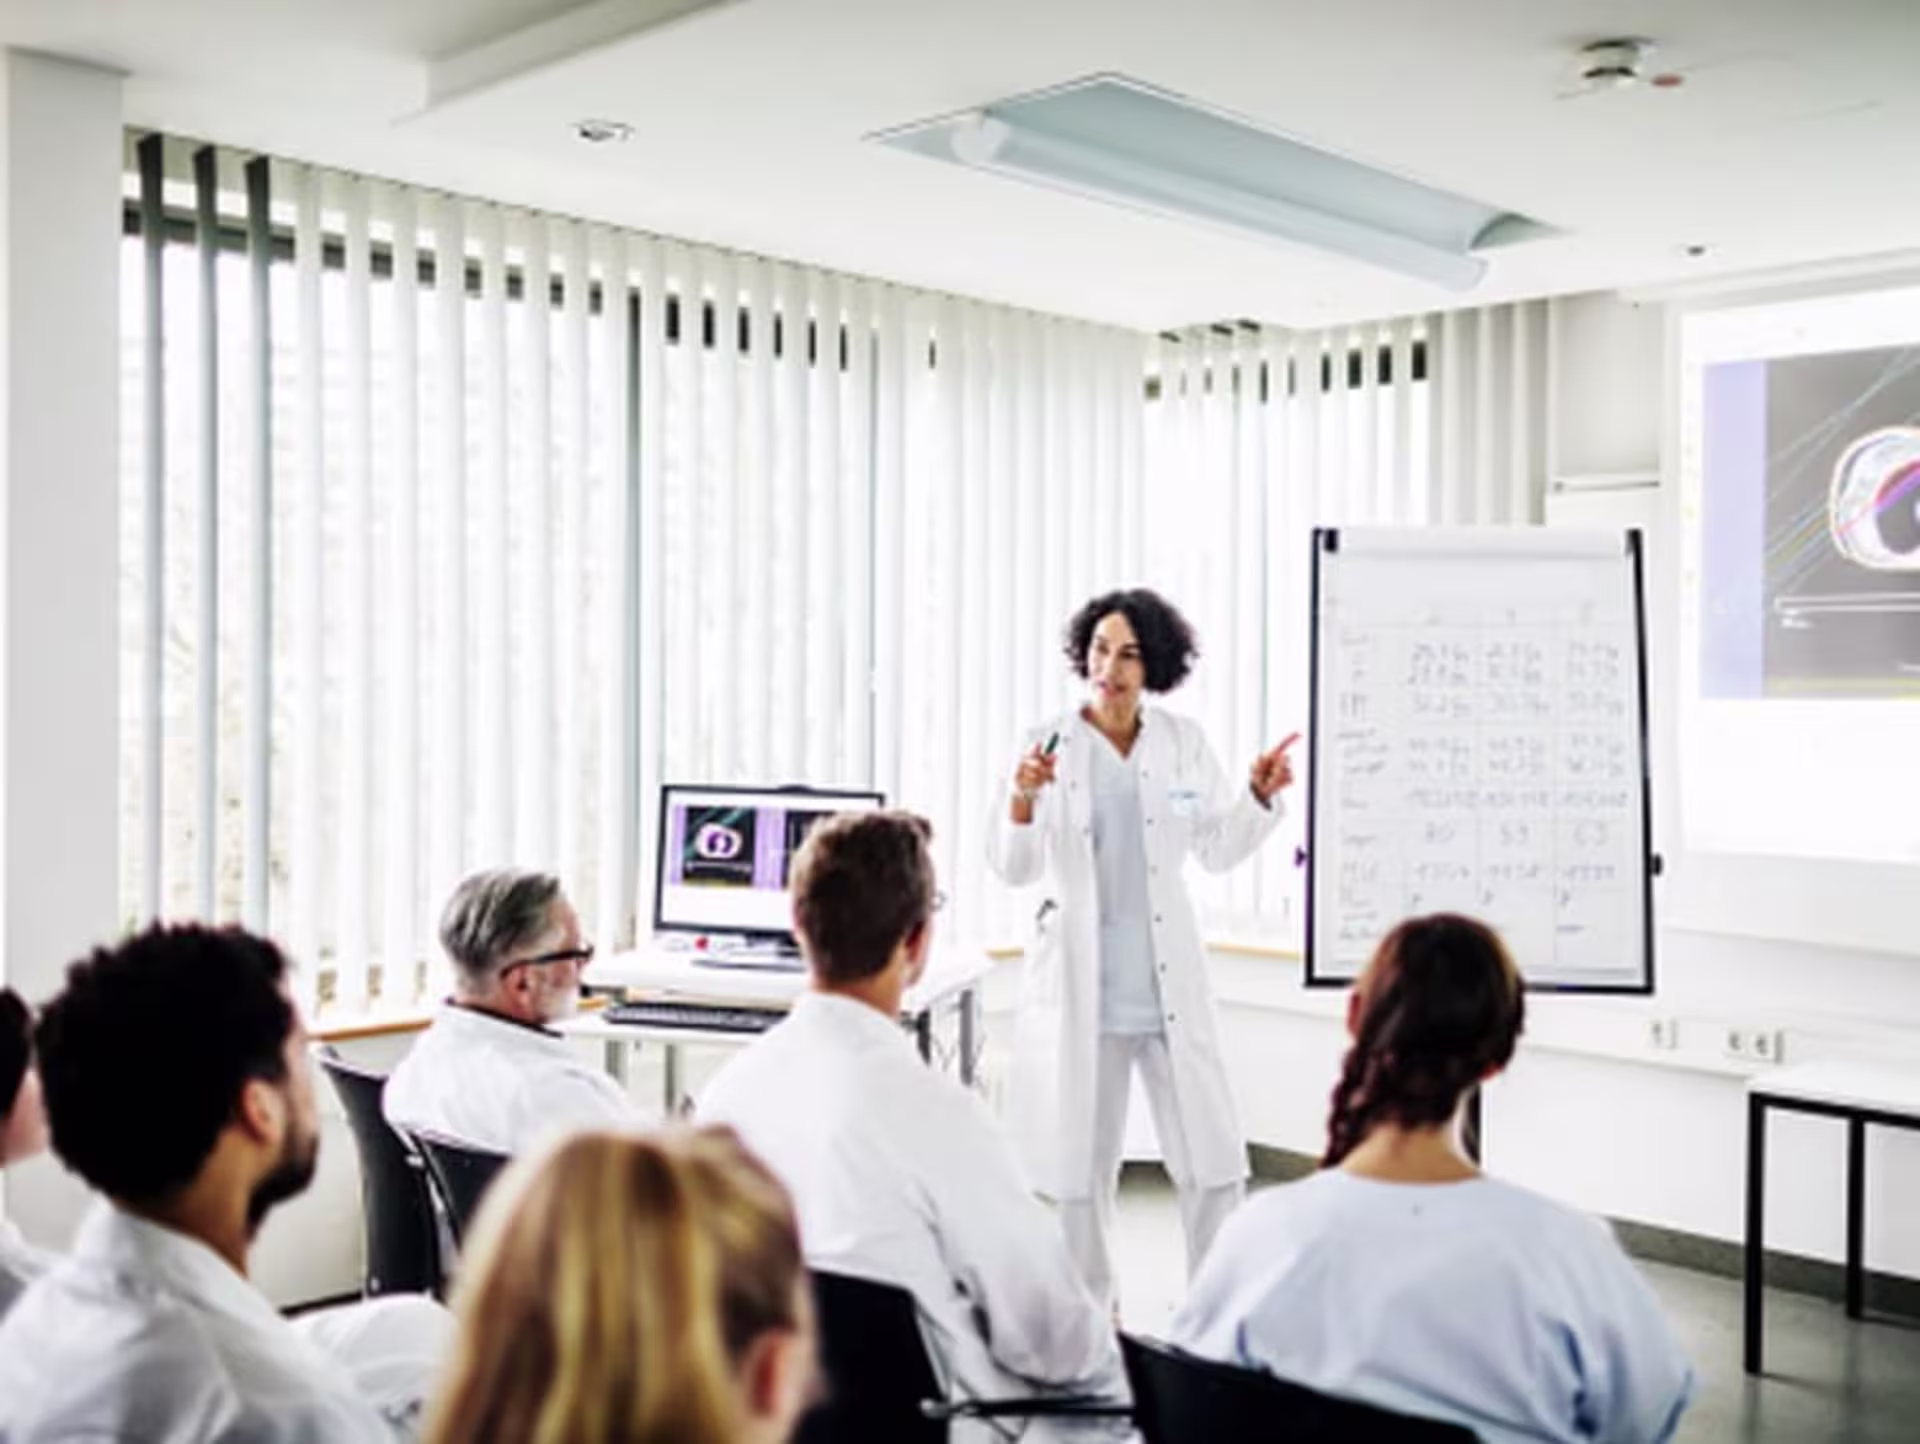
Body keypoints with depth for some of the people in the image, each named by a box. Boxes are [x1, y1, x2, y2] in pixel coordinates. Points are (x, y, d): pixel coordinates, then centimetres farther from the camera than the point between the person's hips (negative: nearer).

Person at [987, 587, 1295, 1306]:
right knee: (1083, 1166, 10)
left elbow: (1218, 848, 10)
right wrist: (1021, 799, -26)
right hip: (1080, 984, -2)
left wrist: (1259, 795, -7)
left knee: (1214, 1162, 4)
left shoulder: (1183, 742, 2)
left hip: (1169, 984, 2)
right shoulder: (1050, 743, -4)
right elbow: (1015, 868, -8)